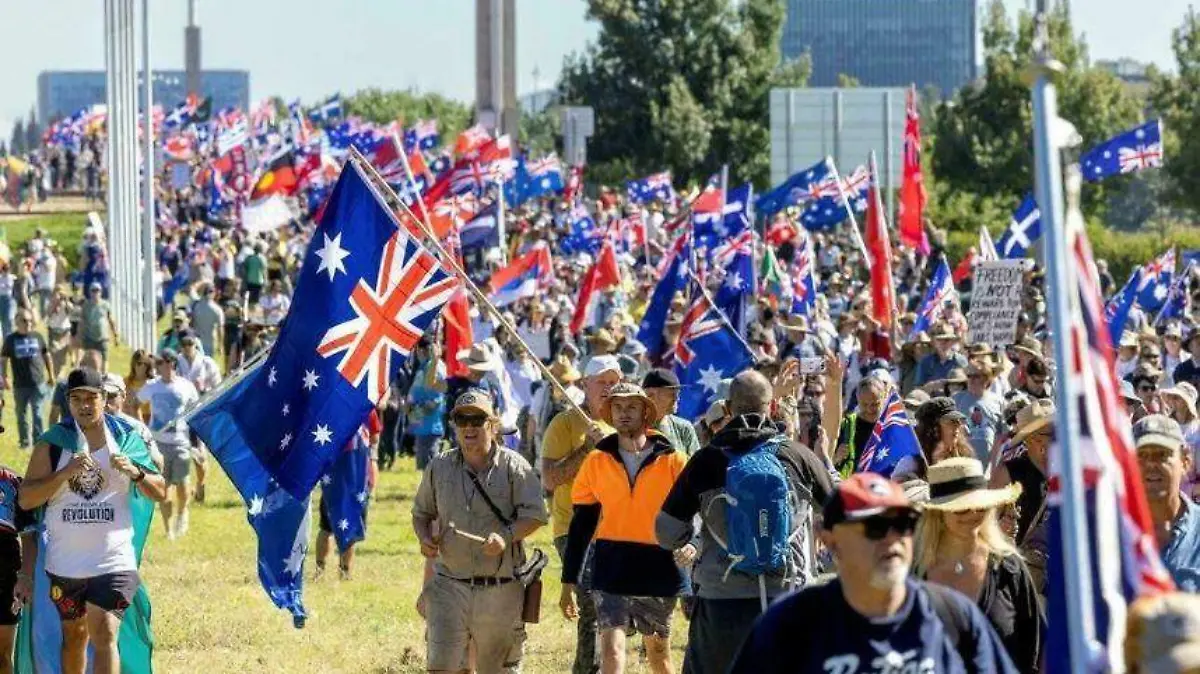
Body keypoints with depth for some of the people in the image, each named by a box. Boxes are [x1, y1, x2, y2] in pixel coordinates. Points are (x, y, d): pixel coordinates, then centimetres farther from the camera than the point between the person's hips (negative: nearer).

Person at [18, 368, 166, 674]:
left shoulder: (127, 440, 4)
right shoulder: (53, 443, 1)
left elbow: (159, 492, 6)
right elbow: (25, 499, -6)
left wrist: (135, 472, -14)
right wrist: (66, 473, -19)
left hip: (114, 562, -2)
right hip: (65, 562, 2)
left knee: (104, 635, -15)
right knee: (74, 636, 16)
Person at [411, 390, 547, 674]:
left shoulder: (513, 466, -1)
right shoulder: (439, 467, 8)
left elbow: (534, 515, -5)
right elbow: (421, 512, 19)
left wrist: (507, 536, -22)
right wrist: (425, 539, -2)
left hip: (500, 587, -2)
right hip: (449, 584, 2)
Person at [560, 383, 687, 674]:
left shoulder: (673, 461, -2)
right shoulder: (597, 461, 3)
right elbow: (581, 524, 7)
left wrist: (691, 544, -24)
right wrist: (569, 582, 7)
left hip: (659, 571, 0)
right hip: (611, 571, 0)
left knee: (658, 650, 16)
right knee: (611, 648, -13)